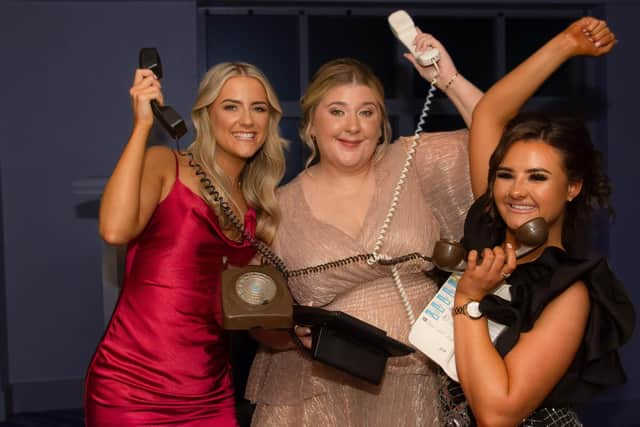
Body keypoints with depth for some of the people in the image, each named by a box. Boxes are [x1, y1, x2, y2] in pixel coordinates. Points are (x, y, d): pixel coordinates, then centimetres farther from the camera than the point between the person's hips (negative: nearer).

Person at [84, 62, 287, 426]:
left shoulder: (260, 209, 12)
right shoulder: (165, 165, -2)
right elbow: (115, 230, -21)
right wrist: (143, 124, -16)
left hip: (212, 398, 5)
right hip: (132, 392, -5)